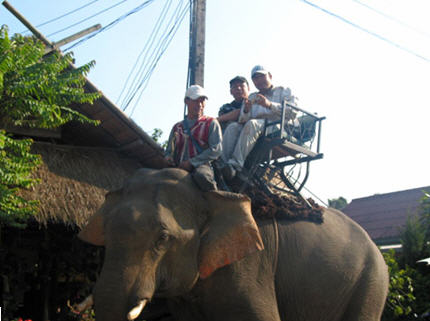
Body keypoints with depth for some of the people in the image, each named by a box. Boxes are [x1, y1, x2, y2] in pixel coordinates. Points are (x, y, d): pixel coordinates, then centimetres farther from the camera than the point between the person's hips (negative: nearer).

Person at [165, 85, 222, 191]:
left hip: (201, 166, -3)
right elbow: (170, 150, 27)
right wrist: (168, 158, 0)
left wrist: (191, 162, -9)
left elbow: (216, 150, -1)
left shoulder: (211, 123, 12)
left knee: (201, 175, -40)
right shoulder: (177, 127, 24)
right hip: (178, 169, 3)